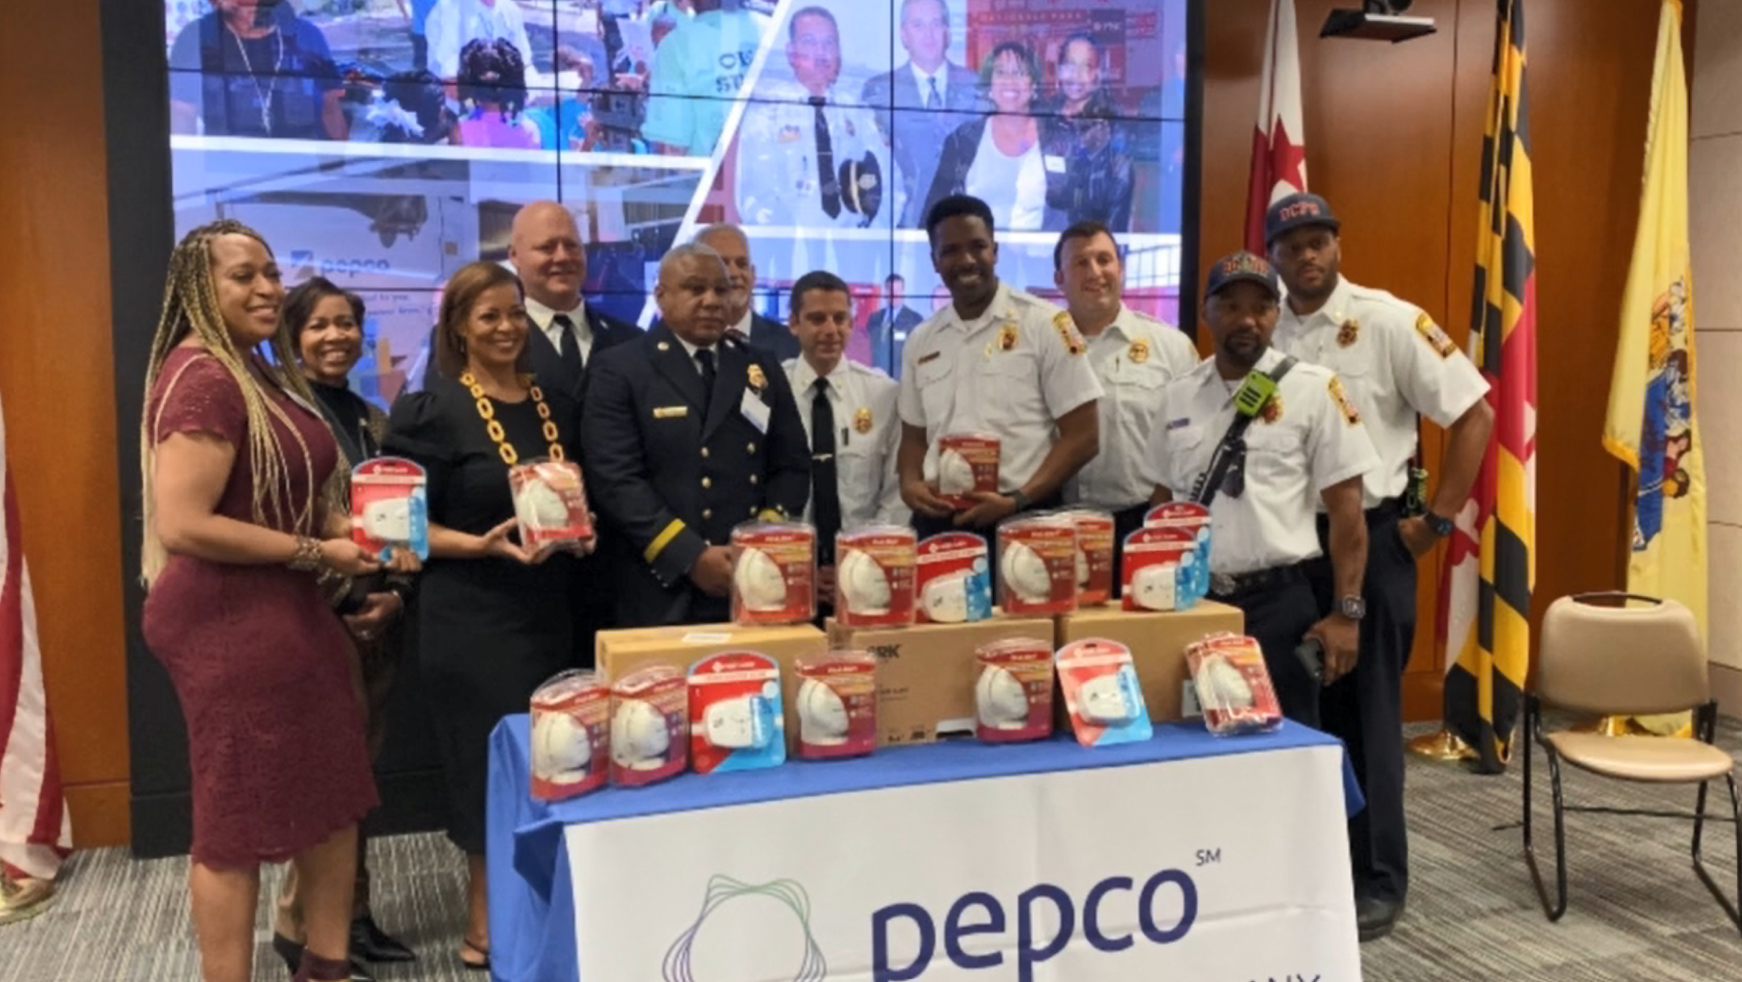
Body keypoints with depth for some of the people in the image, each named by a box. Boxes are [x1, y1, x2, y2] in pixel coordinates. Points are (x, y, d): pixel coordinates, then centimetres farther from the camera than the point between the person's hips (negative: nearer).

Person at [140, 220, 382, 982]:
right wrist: (316, 552, -19)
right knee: (237, 818, 6)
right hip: (228, 621, -10)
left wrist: (345, 526, 6)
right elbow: (181, 525, -26)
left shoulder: (259, 371, 13)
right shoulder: (200, 379, -19)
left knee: (331, 792, 17)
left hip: (284, 610, 10)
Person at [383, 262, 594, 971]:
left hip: (550, 611, 6)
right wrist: (483, 545, -22)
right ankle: (488, 927, 16)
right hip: (472, 617, -5)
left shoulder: (557, 404, 9)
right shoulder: (432, 410, -7)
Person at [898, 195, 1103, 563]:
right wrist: (910, 482, -1)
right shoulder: (921, 341, 10)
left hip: (1024, 522, -4)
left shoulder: (1045, 324, -4)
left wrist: (1018, 501, -14)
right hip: (940, 522, 4)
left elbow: (1082, 436, -5)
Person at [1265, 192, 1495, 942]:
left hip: (1371, 535, -4)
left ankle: (1378, 879, 15)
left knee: (1366, 710, 2)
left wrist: (1436, 520, -9)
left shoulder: (1389, 321, -9)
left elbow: (1474, 413, -9)